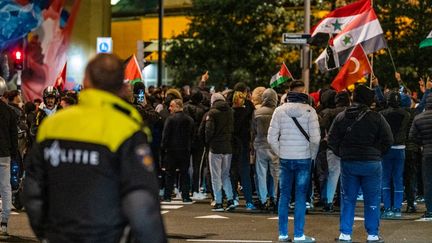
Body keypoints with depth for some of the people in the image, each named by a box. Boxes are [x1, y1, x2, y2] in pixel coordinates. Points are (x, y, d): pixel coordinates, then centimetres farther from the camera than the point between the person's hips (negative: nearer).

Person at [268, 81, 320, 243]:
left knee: (284, 196, 9)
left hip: (285, 159, 2)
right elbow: (315, 138, -12)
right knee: (301, 197, 2)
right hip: (303, 158, -2)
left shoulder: (279, 111, 0)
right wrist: (312, 156, 3)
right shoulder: (309, 111, -8)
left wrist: (280, 153, 9)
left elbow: (271, 137, -3)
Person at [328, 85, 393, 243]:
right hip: (371, 163, -2)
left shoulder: (341, 117, -1)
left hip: (348, 163, 2)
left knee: (348, 200, 10)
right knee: (372, 200, 6)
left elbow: (332, 141, 0)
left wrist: (342, 155, 10)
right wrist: (377, 154, 6)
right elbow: (388, 140, -7)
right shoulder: (376, 118, -9)